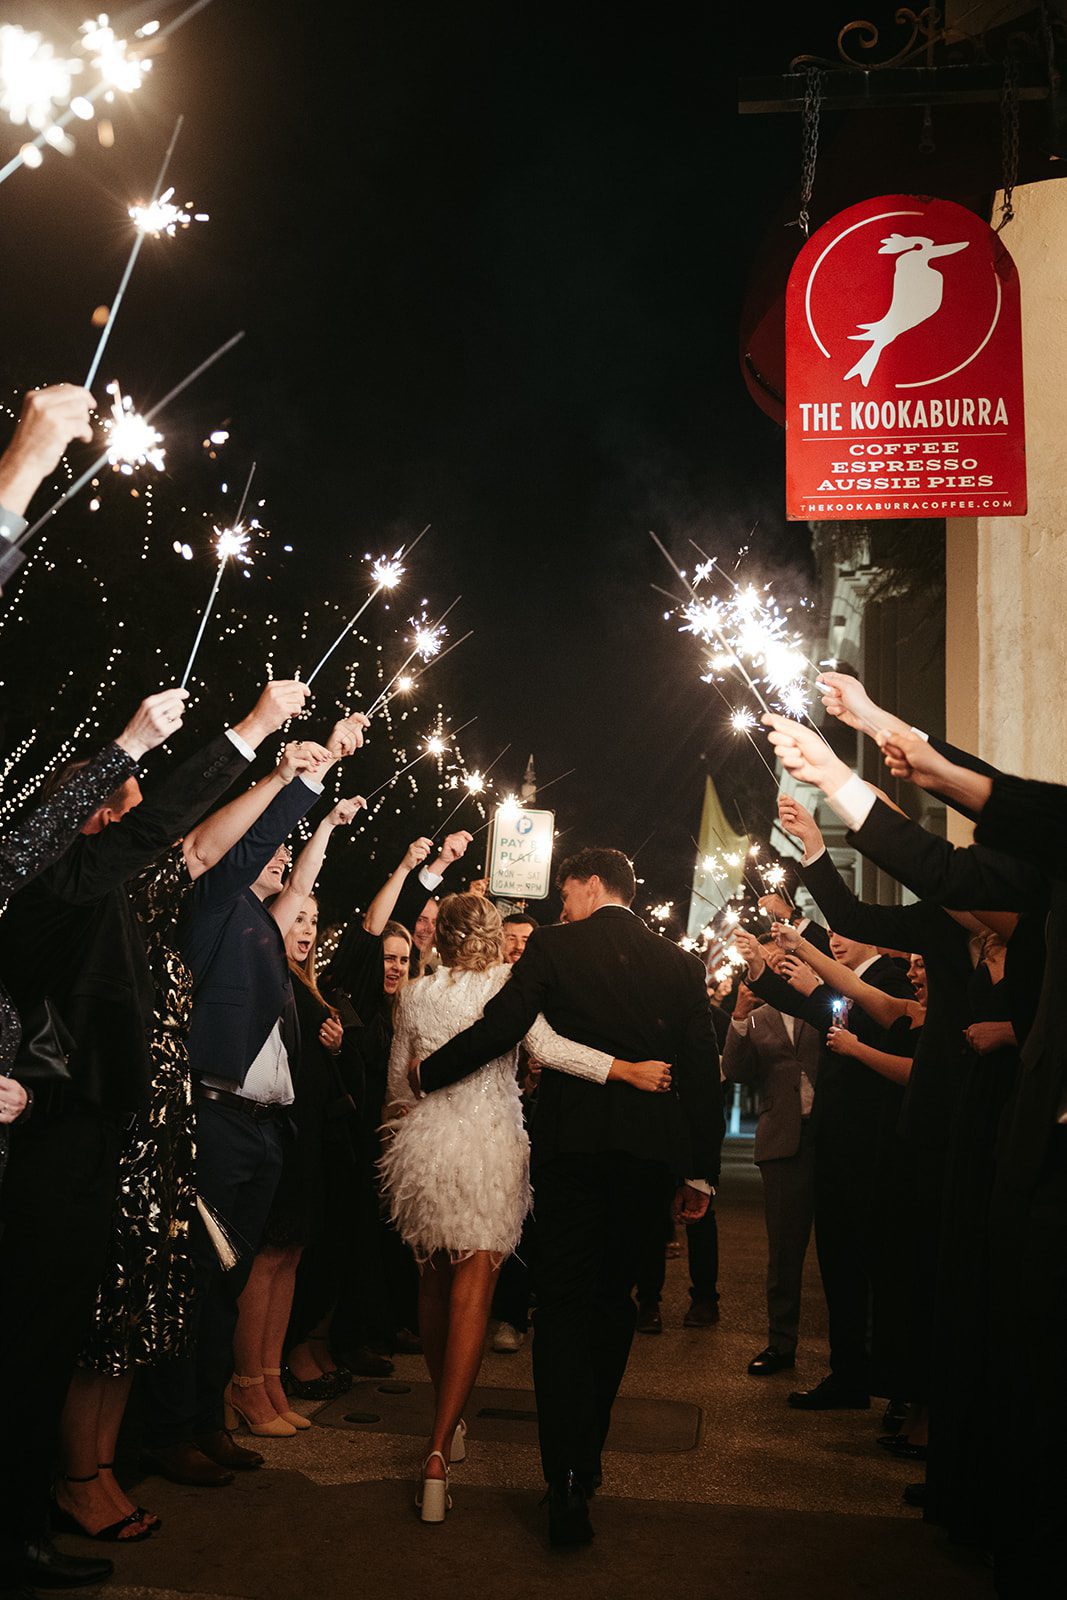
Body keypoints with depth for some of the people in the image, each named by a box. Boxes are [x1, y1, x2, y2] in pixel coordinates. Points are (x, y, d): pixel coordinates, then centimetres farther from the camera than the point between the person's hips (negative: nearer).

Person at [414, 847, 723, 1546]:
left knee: (565, 1301, 1)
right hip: (654, 1150, 4)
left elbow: (498, 1029, -9)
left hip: (573, 1146, -3)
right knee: (613, 1298, 17)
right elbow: (704, 1071, 5)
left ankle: (568, 1483, -9)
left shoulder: (555, 946, -3)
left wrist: (424, 1074, 7)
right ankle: (586, 1456, 28)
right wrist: (701, 1170, 10)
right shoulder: (681, 963, 6)